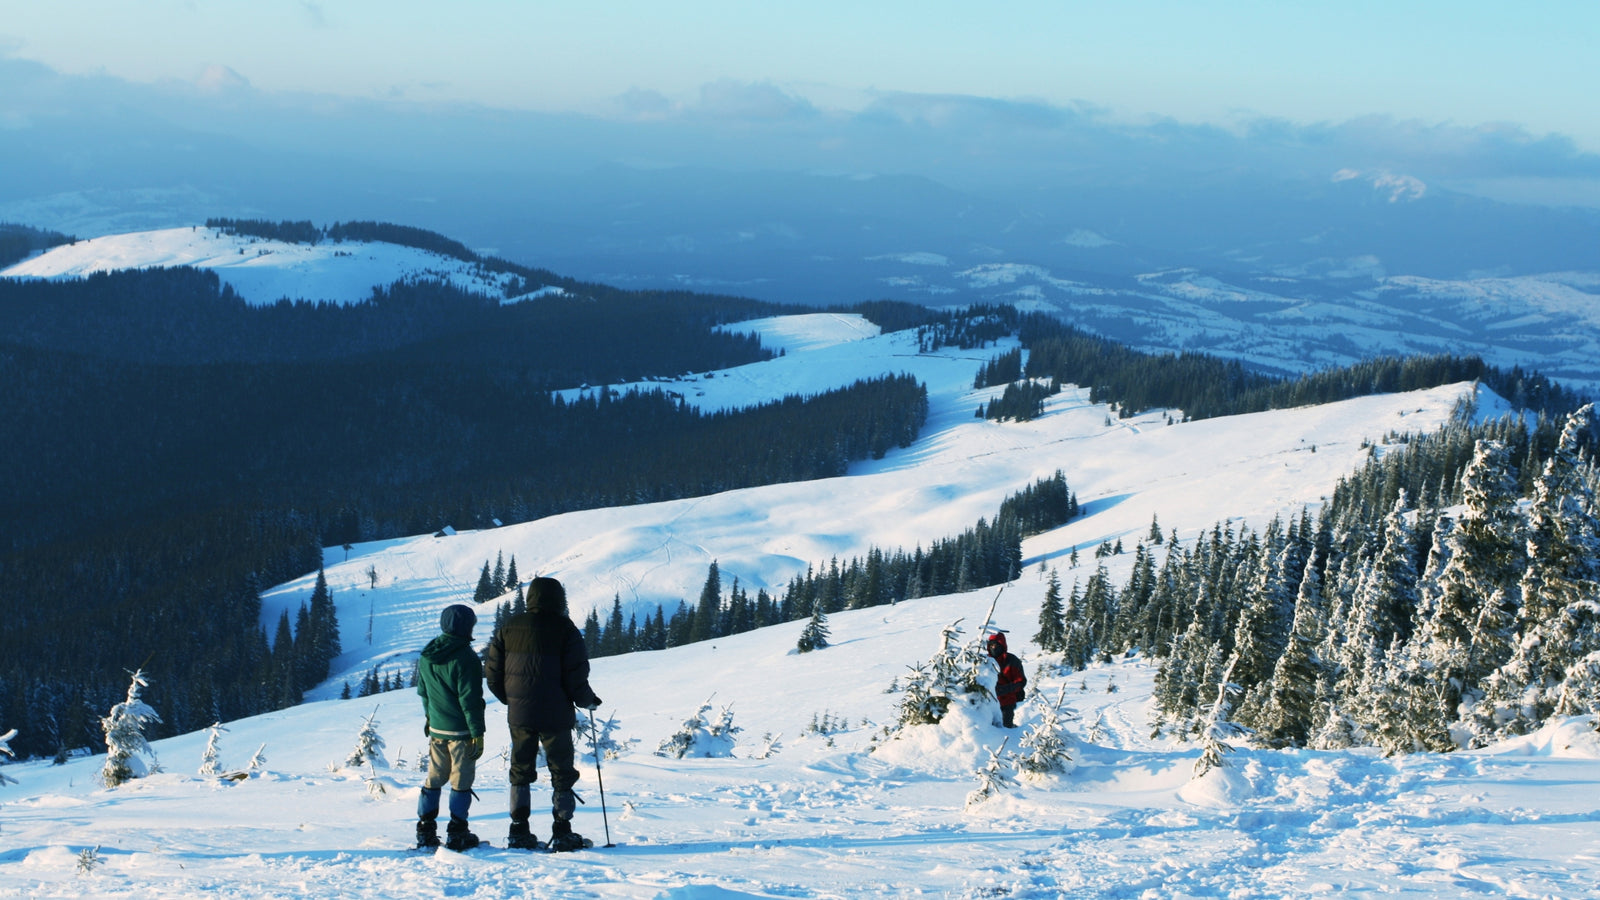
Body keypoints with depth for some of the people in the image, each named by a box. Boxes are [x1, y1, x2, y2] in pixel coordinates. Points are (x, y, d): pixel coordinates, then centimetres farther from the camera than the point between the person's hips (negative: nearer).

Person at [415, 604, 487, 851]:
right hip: (461, 730, -6)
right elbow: (471, 699, -17)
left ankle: (425, 831, 13)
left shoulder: (426, 657, 5)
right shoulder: (465, 657, -17)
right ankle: (457, 834, 2)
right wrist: (478, 733, -13)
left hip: (436, 729, 6)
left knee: (434, 779, 14)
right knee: (461, 782, 1)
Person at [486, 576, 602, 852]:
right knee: (562, 772, 7)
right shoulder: (565, 629, -7)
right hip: (555, 715, -3)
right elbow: (576, 677, -11)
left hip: (518, 714, 3)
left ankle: (519, 831, 12)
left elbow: (493, 674, 6)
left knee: (521, 771, 14)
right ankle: (561, 833, 5)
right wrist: (588, 701, 8)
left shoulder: (508, 627, 4)